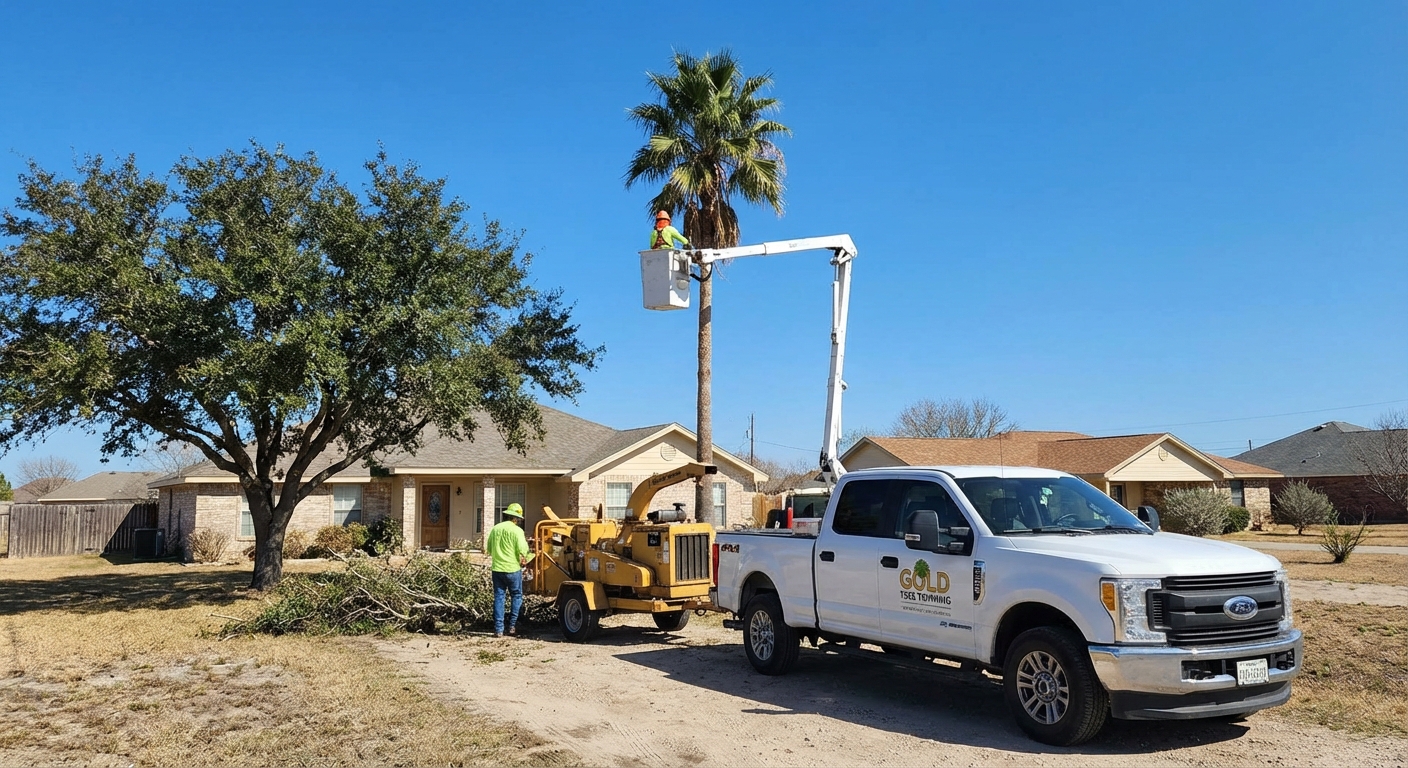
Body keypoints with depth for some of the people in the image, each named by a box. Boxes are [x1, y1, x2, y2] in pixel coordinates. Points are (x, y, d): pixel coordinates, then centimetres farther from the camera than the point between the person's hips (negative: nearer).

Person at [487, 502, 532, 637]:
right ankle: (512, 627, 6)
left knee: (498, 597, 8)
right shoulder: (516, 530, -10)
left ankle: (498, 629, 5)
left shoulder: (495, 529, 7)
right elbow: (522, 549, -17)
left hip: (497, 568, 4)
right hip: (513, 569, -4)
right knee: (517, 596, 10)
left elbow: (489, 548, 14)